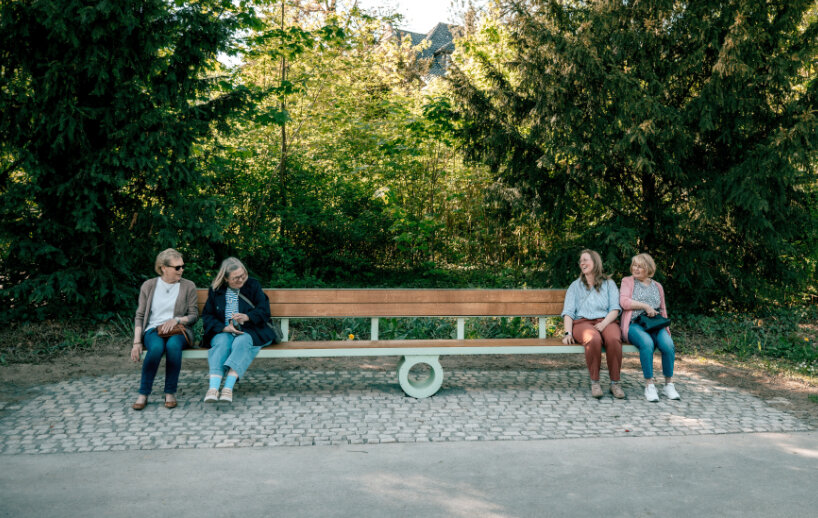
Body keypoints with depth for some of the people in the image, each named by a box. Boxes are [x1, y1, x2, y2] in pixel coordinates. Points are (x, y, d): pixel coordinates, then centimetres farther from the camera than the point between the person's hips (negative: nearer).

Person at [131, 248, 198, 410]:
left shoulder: (188, 286, 7)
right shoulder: (149, 286, 7)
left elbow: (194, 315, 7)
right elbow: (139, 316, 6)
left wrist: (177, 320, -13)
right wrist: (137, 342, -5)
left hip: (178, 330, 0)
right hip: (153, 330, 0)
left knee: (173, 345, -37)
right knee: (156, 347, -36)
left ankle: (170, 393, -23)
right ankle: (143, 394, -22)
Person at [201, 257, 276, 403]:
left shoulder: (253, 285, 6)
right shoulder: (215, 290, 8)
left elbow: (264, 312, 1)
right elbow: (207, 316, 5)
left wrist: (247, 317, -20)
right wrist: (224, 328, -13)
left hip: (249, 331, -1)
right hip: (223, 332, 1)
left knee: (241, 342, -35)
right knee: (222, 342, -33)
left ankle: (228, 387, -47)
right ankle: (213, 388, -48)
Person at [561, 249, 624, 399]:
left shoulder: (609, 284, 20)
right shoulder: (575, 286, 22)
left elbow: (615, 309, 8)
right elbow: (568, 312, 11)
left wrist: (604, 324, -12)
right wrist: (568, 332, -7)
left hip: (605, 321, 0)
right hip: (582, 322, 0)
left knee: (614, 339, -37)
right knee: (593, 339, -38)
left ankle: (615, 383, -26)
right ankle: (594, 383, -25)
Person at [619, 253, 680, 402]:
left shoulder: (657, 286, 25)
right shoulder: (627, 281, 15)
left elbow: (663, 310, 27)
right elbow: (624, 302, -2)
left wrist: (666, 328, 14)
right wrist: (645, 306, -9)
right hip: (635, 324, -3)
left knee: (668, 344, -30)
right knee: (647, 343, -36)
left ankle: (669, 384, -17)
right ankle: (649, 385, -29)